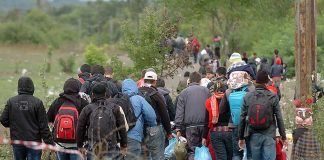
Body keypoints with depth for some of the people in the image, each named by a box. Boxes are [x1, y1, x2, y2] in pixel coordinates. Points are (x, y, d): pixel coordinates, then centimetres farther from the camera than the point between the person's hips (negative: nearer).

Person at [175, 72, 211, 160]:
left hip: (190, 126, -1)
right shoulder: (206, 91, 8)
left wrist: (178, 128, -2)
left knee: (192, 150, -1)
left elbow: (179, 112, -1)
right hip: (204, 125, 1)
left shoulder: (184, 92, 4)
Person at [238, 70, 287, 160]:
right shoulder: (273, 97, -6)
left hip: (254, 136, 3)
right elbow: (279, 118, -4)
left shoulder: (248, 97, 0)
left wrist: (241, 137, 13)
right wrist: (283, 137, 5)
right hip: (269, 136, -2)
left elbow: (242, 118, 3)